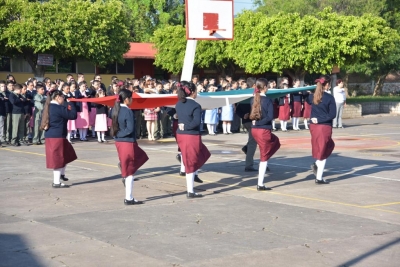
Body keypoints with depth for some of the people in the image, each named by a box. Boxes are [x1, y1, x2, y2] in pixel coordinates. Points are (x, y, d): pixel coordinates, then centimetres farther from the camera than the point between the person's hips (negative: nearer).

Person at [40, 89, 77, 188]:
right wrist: (71, 104, -3)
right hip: (57, 137, -10)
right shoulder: (58, 108, -18)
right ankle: (56, 182, 3)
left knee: (67, 154, 23)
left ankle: (61, 174, 30)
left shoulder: (49, 107, 9)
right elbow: (73, 115, -17)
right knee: (58, 159, -2)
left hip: (50, 135, 10)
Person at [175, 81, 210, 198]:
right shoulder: (196, 106, -15)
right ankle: (190, 192, 5)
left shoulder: (179, 104, 7)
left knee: (203, 154, 27)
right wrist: (186, 126, -14)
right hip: (192, 136, -7)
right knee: (190, 164, 0)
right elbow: (197, 122, -23)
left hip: (181, 135, 7)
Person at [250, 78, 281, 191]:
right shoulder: (268, 100, -13)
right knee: (264, 157, 2)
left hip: (254, 130, 7)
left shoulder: (253, 100, 6)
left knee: (276, 141, 30)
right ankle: (260, 184, 3)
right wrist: (258, 123, -14)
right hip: (264, 130, -7)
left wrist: (255, 121, 2)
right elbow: (270, 117, -21)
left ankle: (264, 162, 19)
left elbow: (249, 114, 10)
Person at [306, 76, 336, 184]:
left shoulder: (312, 96, 3)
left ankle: (317, 164, 10)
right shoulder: (329, 97, -10)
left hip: (313, 126, 6)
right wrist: (320, 120, -11)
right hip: (325, 127, -6)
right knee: (323, 151, 4)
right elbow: (332, 115, -14)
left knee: (330, 145, 27)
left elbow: (308, 101, 29)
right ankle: (319, 178, 5)